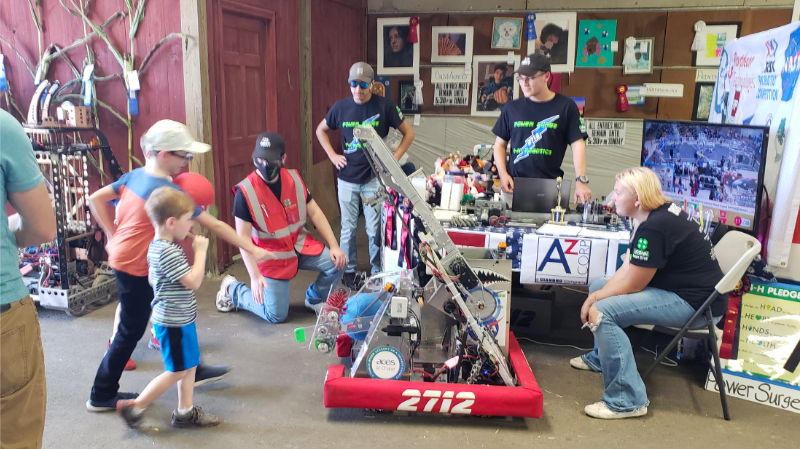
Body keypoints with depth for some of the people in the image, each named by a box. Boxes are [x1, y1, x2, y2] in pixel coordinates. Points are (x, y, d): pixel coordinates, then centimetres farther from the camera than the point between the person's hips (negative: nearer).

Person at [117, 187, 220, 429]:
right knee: (177, 371, 4)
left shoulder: (157, 246, 6)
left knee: (190, 365, 17)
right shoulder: (168, 252, -27)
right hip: (175, 322, -10)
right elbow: (194, 281, -27)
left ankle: (185, 411, 27)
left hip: (179, 318, 10)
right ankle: (134, 406, 17)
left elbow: (152, 279, 19)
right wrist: (200, 251, -19)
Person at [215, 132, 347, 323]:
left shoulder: (294, 179, -7)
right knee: (276, 315, -1)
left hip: (300, 245, 4)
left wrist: (334, 246, -8)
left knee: (336, 263, -16)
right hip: (271, 256, -4)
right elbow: (243, 237, -17)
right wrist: (254, 276, -23)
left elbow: (315, 213, -1)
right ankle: (232, 289, 25)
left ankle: (315, 298, 16)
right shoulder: (245, 192, -20)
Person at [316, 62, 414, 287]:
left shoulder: (384, 106, -7)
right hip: (347, 178, 2)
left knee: (375, 229, 3)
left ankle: (377, 271, 18)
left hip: (374, 177, -2)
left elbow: (408, 133, 1)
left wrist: (394, 158, -8)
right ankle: (349, 270, 24)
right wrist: (332, 155, 4)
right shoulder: (341, 107, 0)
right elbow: (321, 130, 16)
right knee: (348, 227, 10)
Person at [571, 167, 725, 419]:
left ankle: (627, 402, -18)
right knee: (598, 285, 17)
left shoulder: (655, 228, -25)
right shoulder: (658, 215, 8)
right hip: (680, 289, 11)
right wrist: (596, 295, -4)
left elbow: (632, 285, -19)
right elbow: (627, 269, 7)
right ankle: (600, 358, 35)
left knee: (603, 312, -25)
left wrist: (596, 301, -5)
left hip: (696, 304, -11)